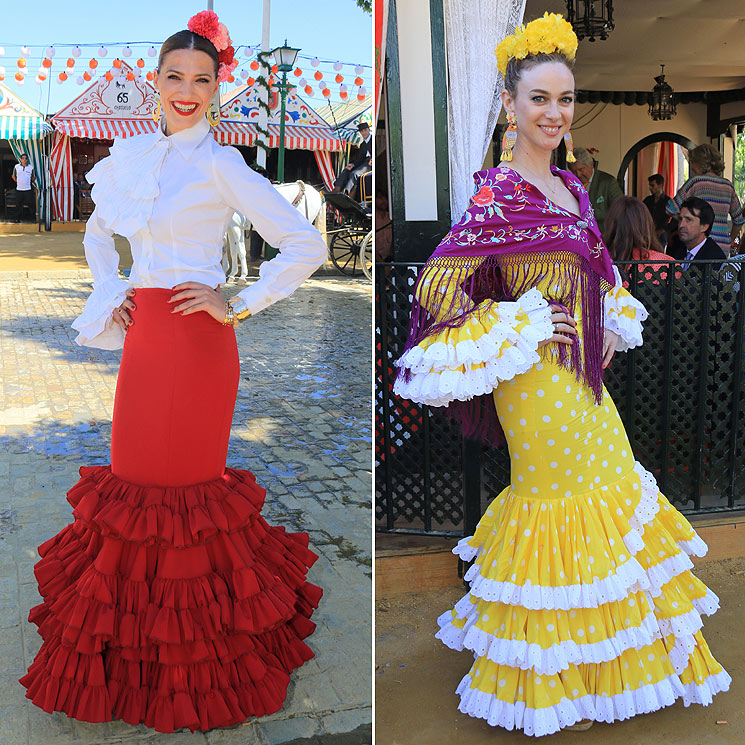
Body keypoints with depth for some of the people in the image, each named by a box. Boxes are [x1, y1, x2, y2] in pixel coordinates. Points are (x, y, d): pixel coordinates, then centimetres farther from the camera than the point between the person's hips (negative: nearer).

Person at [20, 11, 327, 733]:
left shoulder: (220, 165, -8)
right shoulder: (131, 155, 11)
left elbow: (305, 246, -12)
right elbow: (98, 227, 29)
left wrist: (238, 306, -11)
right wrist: (108, 292, 14)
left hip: (197, 342, -6)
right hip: (143, 336, 6)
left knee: (185, 480, 2)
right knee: (134, 476, 12)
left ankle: (194, 669, 22)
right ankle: (133, 653, 31)